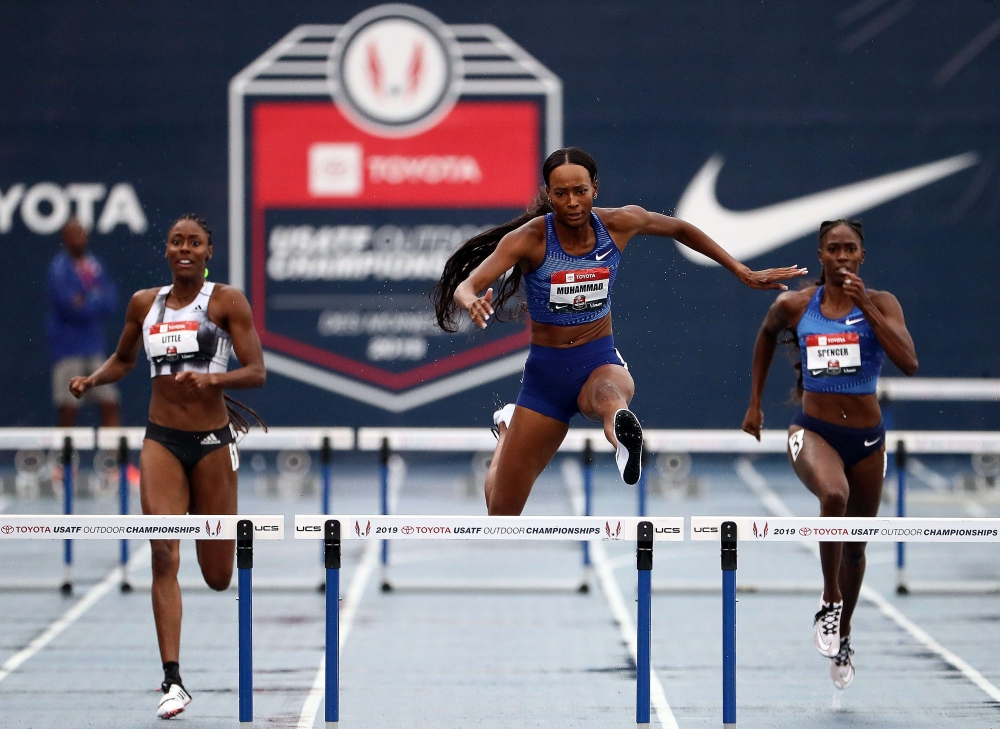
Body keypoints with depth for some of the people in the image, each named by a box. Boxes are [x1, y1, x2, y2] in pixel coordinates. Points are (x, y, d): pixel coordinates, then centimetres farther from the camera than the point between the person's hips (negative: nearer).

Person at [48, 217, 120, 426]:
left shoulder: (94, 264, 10)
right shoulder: (60, 268, -10)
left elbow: (111, 300, 4)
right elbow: (71, 307, -19)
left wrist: (87, 302, -11)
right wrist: (97, 302, -7)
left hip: (94, 345, 7)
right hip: (69, 347, -7)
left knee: (110, 404, 5)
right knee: (69, 409, -5)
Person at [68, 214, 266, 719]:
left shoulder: (226, 300, -2)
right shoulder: (144, 303, 8)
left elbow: (256, 372, -8)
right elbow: (123, 359, 25)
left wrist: (211, 378, -25)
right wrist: (93, 380, 4)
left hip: (212, 441, -2)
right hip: (162, 441, 2)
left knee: (218, 578, 5)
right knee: (164, 556, -15)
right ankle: (173, 680, -16)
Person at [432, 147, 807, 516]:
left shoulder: (620, 224, -8)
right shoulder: (529, 238, -16)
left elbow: (680, 230, 12)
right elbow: (464, 287, -26)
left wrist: (744, 273, 12)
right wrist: (472, 301, -51)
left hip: (600, 361, 0)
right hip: (545, 371, 0)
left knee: (609, 394, -41)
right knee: (502, 509, 10)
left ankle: (621, 430, -78)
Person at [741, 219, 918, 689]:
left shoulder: (881, 304, -4)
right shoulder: (794, 306, -2)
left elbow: (909, 363, -18)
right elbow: (766, 335, 21)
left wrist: (867, 307, -22)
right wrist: (755, 402, 21)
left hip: (866, 438, 2)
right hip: (813, 431, -2)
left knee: (855, 548, 15)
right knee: (834, 496, -35)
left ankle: (843, 637, 39)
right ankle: (830, 602, -16)